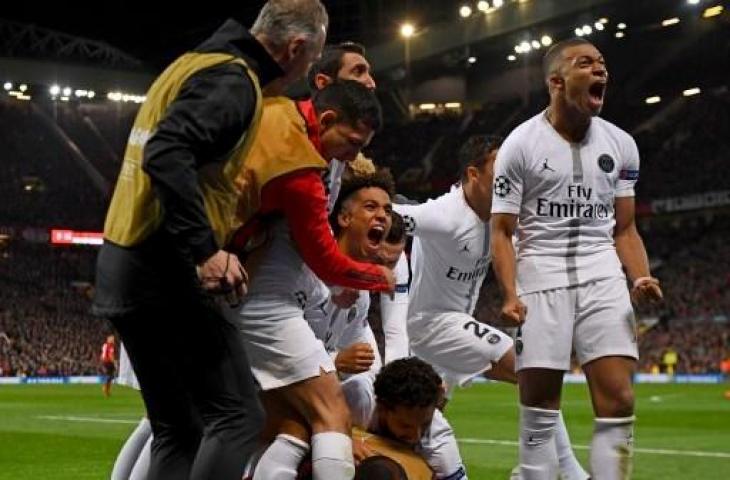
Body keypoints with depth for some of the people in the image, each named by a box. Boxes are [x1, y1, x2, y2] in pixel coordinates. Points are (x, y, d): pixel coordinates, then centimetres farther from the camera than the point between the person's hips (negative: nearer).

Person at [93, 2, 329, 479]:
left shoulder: (193, 63, 18)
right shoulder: (233, 79, -12)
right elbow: (167, 155, -26)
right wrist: (207, 250, -28)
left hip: (124, 268, 10)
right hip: (166, 275, -10)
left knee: (179, 430, 12)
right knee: (238, 415, -7)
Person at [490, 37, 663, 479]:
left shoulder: (621, 144, 10)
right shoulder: (521, 144, -2)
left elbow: (624, 228, 15)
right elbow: (502, 231, -2)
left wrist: (642, 278, -4)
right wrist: (510, 294, -16)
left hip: (603, 277, 3)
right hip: (541, 277, -3)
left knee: (618, 404, -7)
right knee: (539, 411, 1)